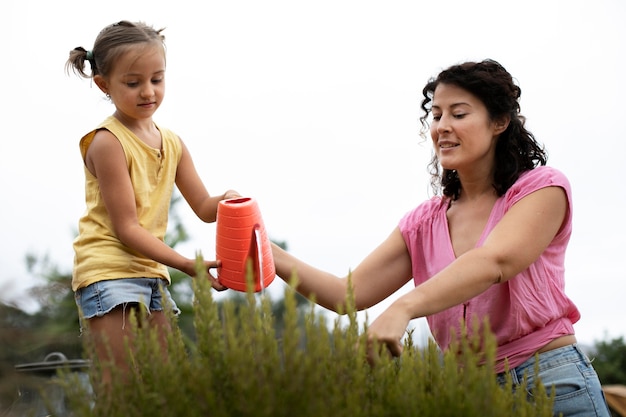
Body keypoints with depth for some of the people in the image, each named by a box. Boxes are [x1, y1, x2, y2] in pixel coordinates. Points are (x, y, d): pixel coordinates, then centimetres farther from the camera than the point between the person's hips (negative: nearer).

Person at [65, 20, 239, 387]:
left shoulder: (172, 143, 11)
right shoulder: (107, 142, -12)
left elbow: (204, 207, 14)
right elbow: (126, 228, -16)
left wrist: (228, 202, -11)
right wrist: (186, 265, -22)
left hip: (152, 271, 8)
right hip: (108, 270, -8)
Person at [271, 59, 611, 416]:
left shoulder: (543, 187, -5)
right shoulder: (423, 224, 11)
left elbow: (494, 262, -23)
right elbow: (349, 293, 4)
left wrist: (403, 309, -38)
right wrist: (271, 254, -11)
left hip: (552, 385, -4)